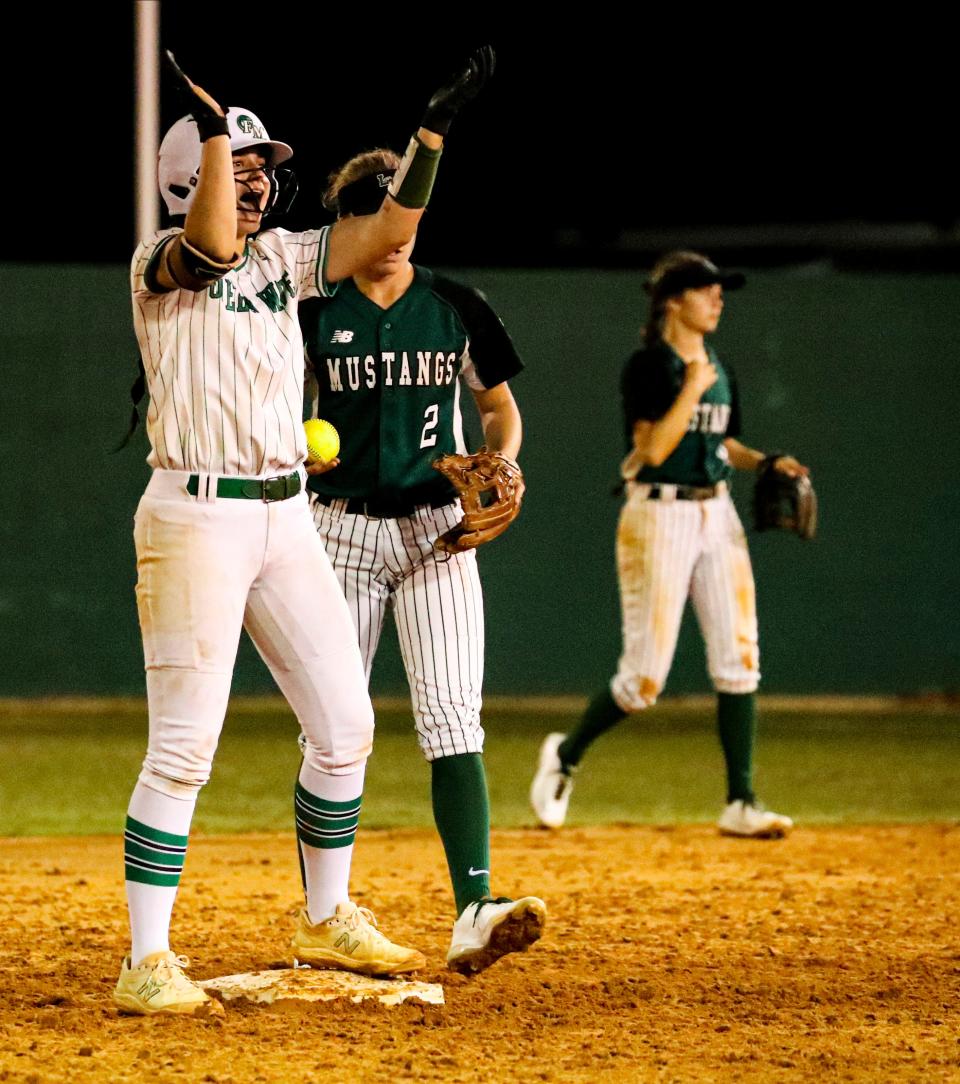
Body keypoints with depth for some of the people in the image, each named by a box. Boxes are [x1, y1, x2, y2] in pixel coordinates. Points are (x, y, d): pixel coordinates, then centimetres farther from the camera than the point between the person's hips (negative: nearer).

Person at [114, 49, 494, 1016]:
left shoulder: (284, 256, 14)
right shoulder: (163, 260, -7)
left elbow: (388, 232, 9)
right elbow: (214, 244, -30)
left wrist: (434, 128, 4)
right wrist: (212, 124, -29)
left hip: (286, 517, 7)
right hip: (197, 518, -7)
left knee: (344, 725, 10)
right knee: (183, 748, -8)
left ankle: (329, 917, 28)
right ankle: (146, 963, -4)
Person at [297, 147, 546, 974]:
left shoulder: (456, 309, 3)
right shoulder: (313, 313, -1)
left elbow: (501, 408, 15)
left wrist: (501, 465, -5)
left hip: (438, 531, 0)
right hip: (342, 528, 0)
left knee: (451, 716, -13)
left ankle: (474, 910, -23)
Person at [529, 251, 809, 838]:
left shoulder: (718, 369, 13)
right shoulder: (648, 367, -10)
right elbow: (653, 448, -19)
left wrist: (766, 461, 8)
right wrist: (692, 387, -16)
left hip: (717, 516, 7)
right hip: (660, 518, -7)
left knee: (739, 661, -2)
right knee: (645, 679, -6)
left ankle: (741, 804, 1)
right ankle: (566, 754, 19)